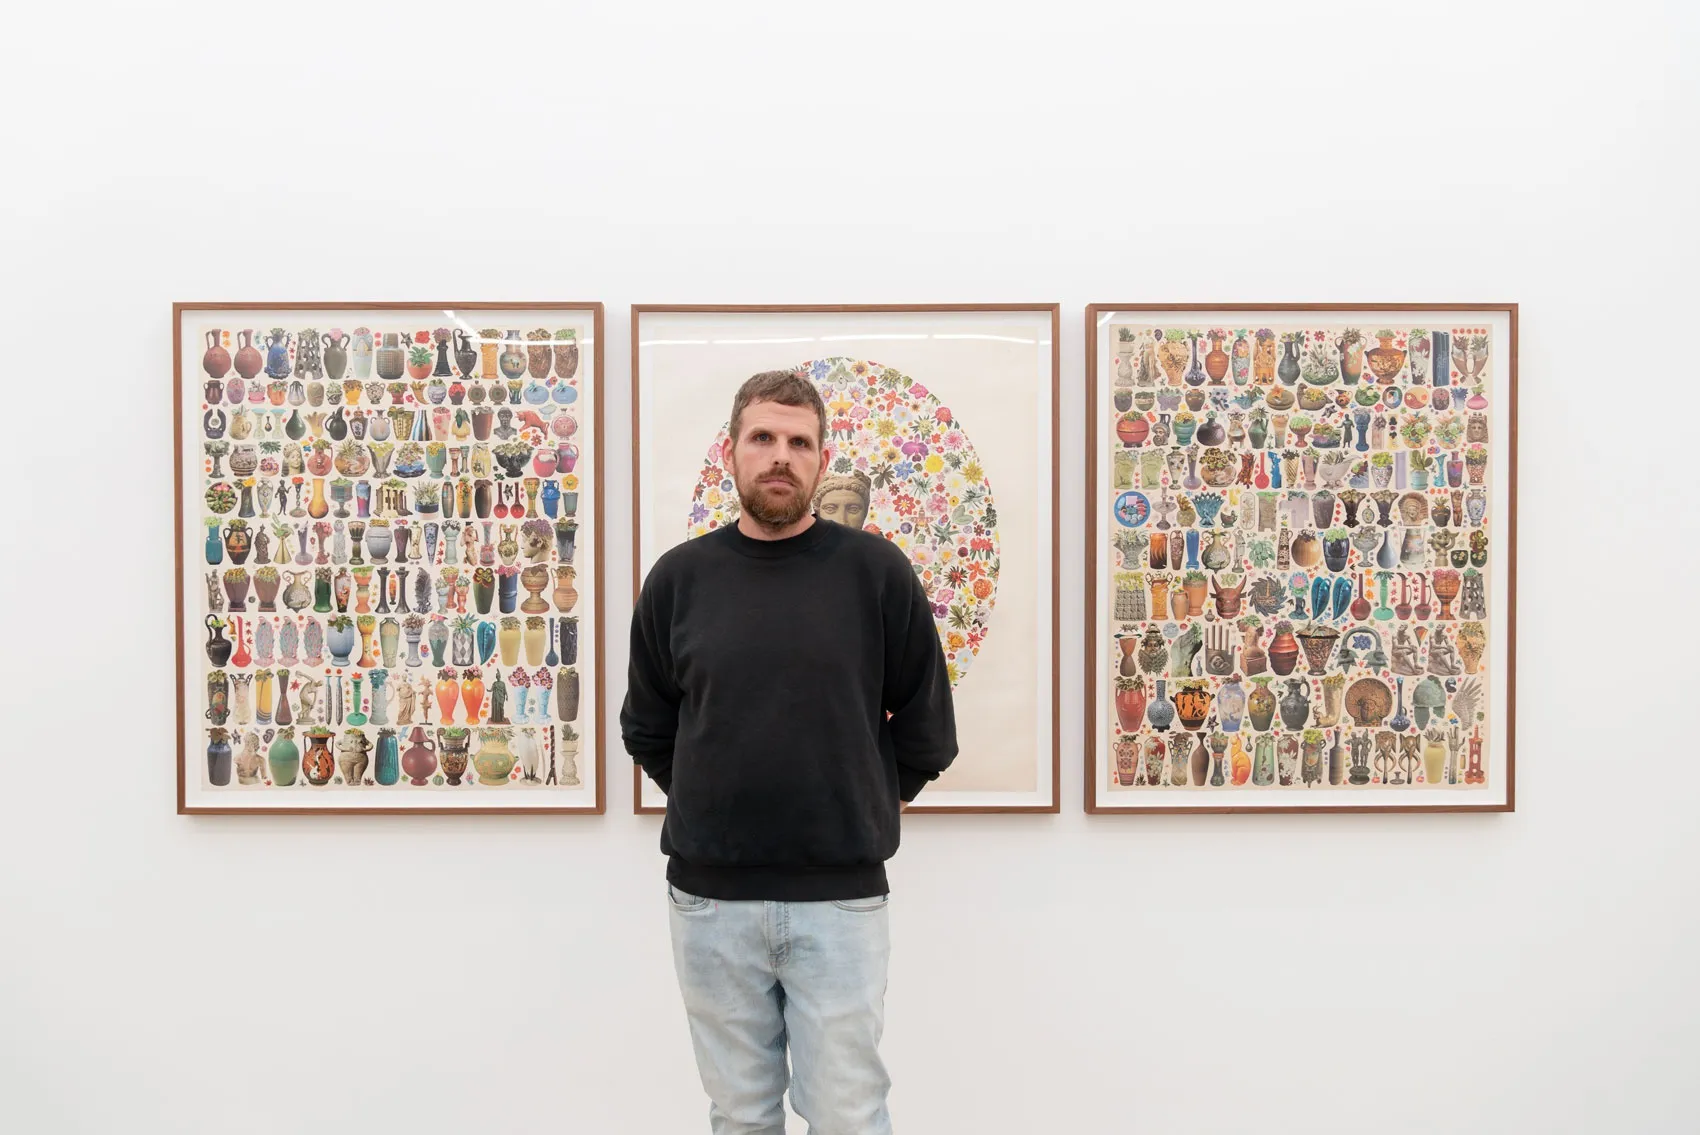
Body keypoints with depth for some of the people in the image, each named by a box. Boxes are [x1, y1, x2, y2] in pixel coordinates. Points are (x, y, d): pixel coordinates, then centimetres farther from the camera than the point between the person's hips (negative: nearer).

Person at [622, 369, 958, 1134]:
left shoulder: (875, 571, -3)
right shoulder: (679, 577, 2)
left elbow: (927, 731, 4)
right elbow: (647, 730, 12)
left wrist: (862, 806, 7)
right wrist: (714, 806, 9)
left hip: (840, 897, -2)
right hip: (709, 898, 2)